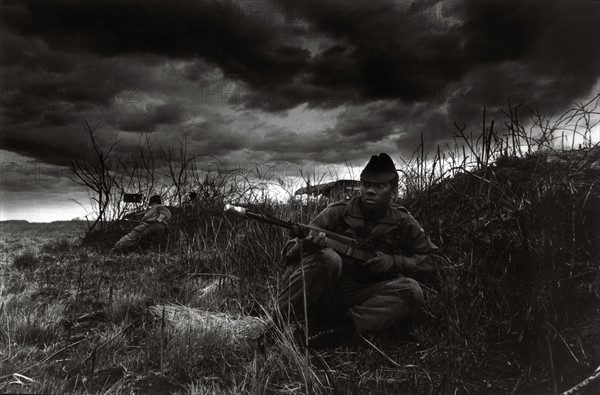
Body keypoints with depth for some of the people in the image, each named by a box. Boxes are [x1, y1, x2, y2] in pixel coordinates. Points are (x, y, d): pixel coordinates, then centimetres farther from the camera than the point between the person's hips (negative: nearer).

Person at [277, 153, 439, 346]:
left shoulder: (403, 223, 0)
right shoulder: (337, 212, -8)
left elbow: (428, 264, 4)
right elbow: (289, 253, -11)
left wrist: (392, 262, -15)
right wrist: (305, 244, -37)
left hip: (362, 299, 3)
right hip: (324, 296, -2)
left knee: (411, 290, -21)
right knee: (327, 258, -32)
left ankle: (343, 327, -29)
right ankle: (281, 322, -22)